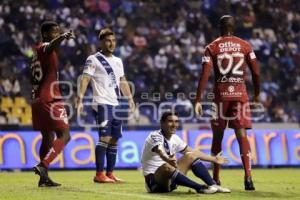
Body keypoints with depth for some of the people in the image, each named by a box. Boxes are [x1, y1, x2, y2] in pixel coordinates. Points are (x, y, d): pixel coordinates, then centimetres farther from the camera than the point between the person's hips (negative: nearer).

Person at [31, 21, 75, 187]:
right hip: (50, 100, -10)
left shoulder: (38, 50, 20)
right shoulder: (44, 47, -8)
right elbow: (51, 45, -33)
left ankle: (44, 178, 14)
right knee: (64, 135, -11)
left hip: (37, 100, 10)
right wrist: (63, 37, -53)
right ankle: (43, 166, -22)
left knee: (48, 137, 14)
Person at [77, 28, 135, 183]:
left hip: (116, 104, 7)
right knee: (105, 138, -13)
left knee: (114, 140, 7)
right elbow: (85, 79, -11)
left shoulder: (118, 61, 19)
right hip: (102, 104, -7)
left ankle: (110, 173, 13)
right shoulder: (93, 59, -3)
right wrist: (80, 99, -21)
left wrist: (130, 98, 18)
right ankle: (99, 174, -10)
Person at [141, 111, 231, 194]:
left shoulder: (174, 138, 8)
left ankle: (213, 185, -10)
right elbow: (161, 152, -40)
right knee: (166, 167, -37)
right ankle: (200, 188, -33)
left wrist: (214, 159, 24)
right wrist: (168, 160, -62)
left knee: (191, 156, 4)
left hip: (169, 180, 8)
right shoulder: (155, 136, -17)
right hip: (154, 181, -8)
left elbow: (193, 152, 21)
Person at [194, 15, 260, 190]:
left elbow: (205, 75, -7)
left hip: (221, 94, 0)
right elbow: (256, 72, 3)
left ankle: (215, 179, 15)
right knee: (242, 135, -2)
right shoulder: (245, 46, 4)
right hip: (240, 94, 0)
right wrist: (257, 94, 16)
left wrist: (198, 100, -7)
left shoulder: (212, 48, 1)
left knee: (218, 136, 11)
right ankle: (248, 177, -15)